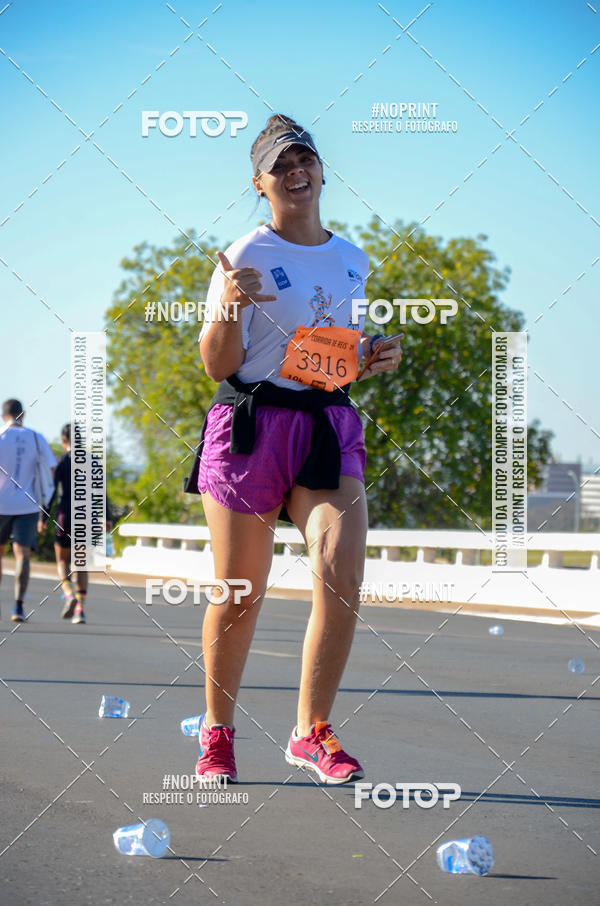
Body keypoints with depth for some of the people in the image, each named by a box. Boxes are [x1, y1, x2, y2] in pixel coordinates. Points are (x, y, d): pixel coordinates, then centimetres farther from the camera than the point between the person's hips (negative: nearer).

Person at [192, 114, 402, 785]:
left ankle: (312, 730, -1)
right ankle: (217, 731, 20)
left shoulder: (352, 259, 15)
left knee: (342, 575, -15)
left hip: (331, 428, 4)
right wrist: (228, 308, -24)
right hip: (250, 427, -3)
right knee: (240, 595, 1)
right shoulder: (247, 256, -2)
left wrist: (375, 357, 7)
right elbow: (217, 365, -6)